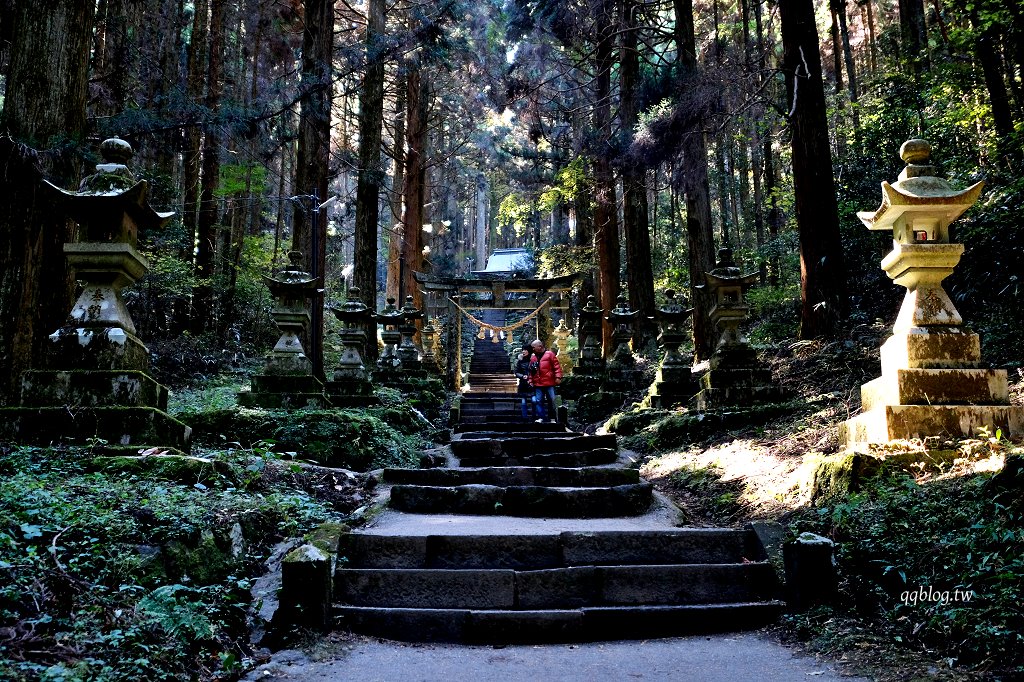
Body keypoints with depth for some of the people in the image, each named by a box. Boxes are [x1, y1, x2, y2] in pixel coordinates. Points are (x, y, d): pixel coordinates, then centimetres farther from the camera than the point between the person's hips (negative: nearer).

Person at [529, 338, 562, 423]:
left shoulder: (549, 354, -1)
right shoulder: (533, 358, 13)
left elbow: (557, 366, -4)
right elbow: (531, 371, 18)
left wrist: (558, 377, -11)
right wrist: (531, 380, 11)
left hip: (549, 383, -4)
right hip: (538, 384, 4)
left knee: (551, 401, 1)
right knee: (539, 401, 2)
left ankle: (552, 418, 8)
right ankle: (540, 417, 8)